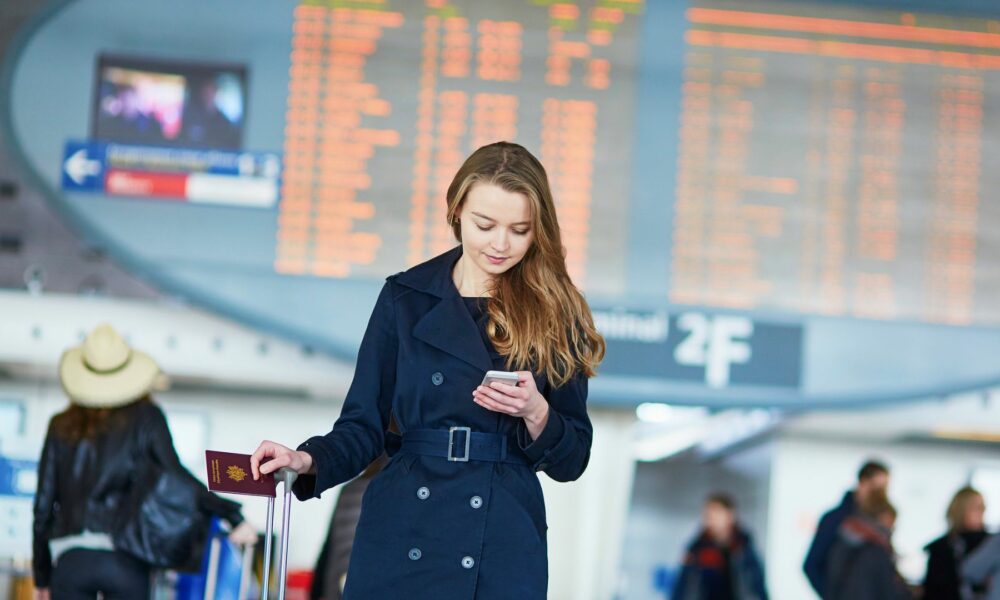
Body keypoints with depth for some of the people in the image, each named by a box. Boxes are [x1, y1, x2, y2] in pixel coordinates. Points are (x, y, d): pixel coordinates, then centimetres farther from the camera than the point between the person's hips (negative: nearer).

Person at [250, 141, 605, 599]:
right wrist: (309, 460, -13)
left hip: (503, 552, 0)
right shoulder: (405, 298, 4)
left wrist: (536, 413, -13)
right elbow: (363, 426, 5)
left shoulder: (557, 316, 4)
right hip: (402, 540, 0)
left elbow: (571, 461, 6)